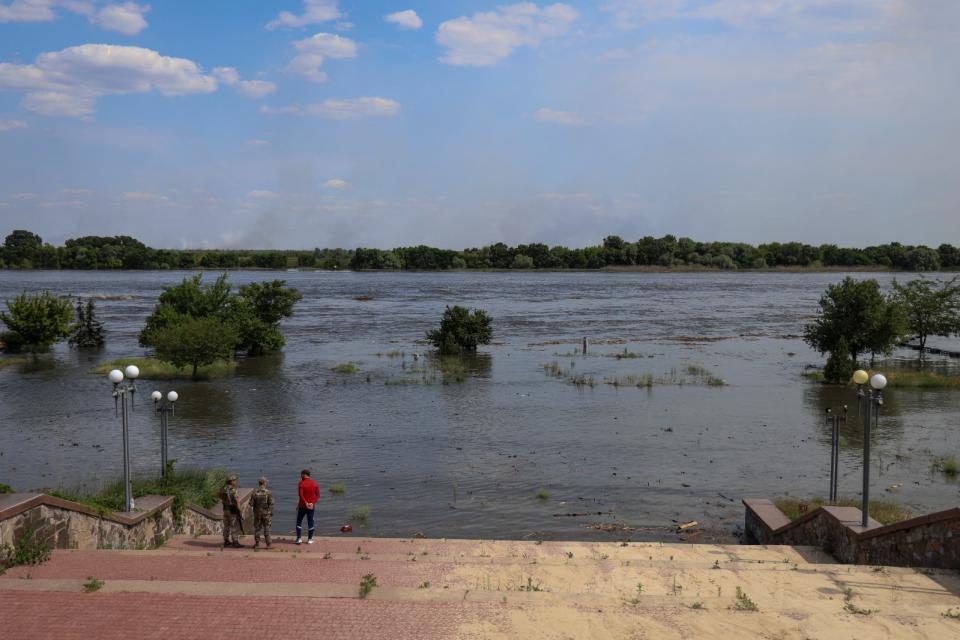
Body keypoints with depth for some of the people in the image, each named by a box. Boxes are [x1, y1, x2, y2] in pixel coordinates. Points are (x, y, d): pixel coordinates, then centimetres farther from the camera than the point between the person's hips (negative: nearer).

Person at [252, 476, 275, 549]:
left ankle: (257, 544, 13)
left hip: (257, 513, 2)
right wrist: (271, 513, -2)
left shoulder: (255, 492, -5)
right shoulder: (269, 492, -11)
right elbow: (271, 504, -11)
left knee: (257, 528, 11)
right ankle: (268, 544, 5)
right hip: (266, 513, -2)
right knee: (267, 528, 6)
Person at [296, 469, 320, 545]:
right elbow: (318, 495, -1)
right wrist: (313, 503, -8)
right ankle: (310, 539, 11)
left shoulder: (301, 483, -11)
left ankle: (299, 538, 2)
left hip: (302, 506, -3)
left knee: (299, 522, 9)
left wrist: (306, 503, -17)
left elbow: (301, 495, -20)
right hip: (311, 506, 3)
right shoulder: (315, 483, 2)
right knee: (310, 522, 9)